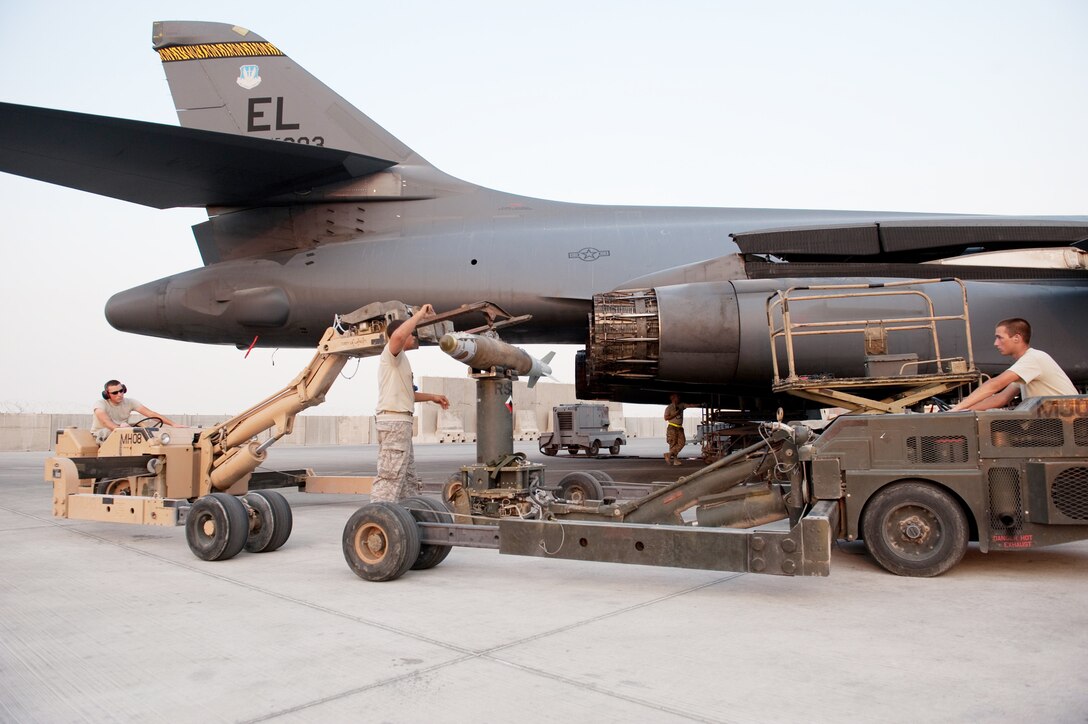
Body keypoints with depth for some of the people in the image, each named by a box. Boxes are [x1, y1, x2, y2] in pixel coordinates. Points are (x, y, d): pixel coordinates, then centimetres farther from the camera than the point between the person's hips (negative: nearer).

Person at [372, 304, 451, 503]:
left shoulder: (400, 359, 24)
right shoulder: (391, 352, -5)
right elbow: (397, 336, -30)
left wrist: (432, 397, 28)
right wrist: (420, 314, -21)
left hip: (401, 422, 10)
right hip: (395, 421, -10)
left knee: (408, 477, 15)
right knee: (390, 477, -12)